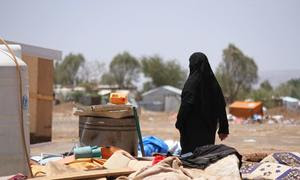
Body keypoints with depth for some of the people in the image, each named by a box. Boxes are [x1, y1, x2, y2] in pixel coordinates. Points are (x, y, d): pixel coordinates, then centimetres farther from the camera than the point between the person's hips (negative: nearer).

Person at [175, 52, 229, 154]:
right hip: (209, 127, 6)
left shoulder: (192, 81, -11)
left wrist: (179, 123, -9)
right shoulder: (212, 81, 7)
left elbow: (186, 104, -17)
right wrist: (223, 129, 11)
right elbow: (221, 106, 7)